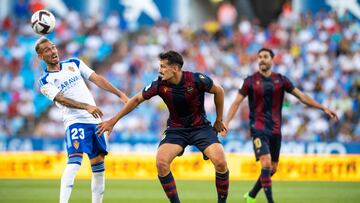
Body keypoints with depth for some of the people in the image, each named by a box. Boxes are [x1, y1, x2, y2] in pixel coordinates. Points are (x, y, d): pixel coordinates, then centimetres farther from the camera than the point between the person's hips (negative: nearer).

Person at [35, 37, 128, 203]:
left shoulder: (73, 64, 15)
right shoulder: (45, 82, 0)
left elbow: (96, 79, 12)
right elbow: (61, 99, -15)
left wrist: (120, 94, 3)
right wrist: (86, 106, -29)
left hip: (94, 120, 5)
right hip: (75, 121, -5)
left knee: (98, 166, 4)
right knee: (74, 160, -25)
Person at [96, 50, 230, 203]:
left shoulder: (196, 80, -19)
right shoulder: (160, 84, -13)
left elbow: (218, 91, -2)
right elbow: (137, 100, 0)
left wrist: (219, 120, 5)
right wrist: (113, 121, 2)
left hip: (201, 127, -2)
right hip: (176, 129, 2)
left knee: (220, 162, -22)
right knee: (161, 162, -22)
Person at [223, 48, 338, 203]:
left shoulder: (281, 80, 4)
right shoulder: (251, 81, -3)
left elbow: (301, 96, 9)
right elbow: (236, 103, 1)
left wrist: (324, 108, 6)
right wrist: (226, 122, -10)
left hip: (275, 130, 4)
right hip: (258, 128, -4)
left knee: (273, 168, 9)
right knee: (266, 163, -21)